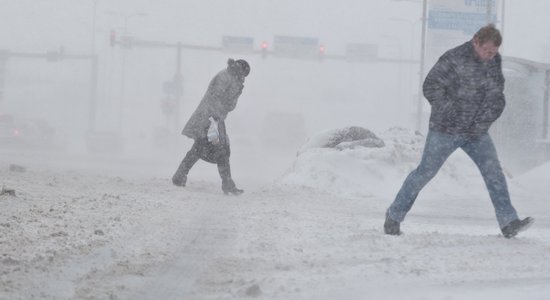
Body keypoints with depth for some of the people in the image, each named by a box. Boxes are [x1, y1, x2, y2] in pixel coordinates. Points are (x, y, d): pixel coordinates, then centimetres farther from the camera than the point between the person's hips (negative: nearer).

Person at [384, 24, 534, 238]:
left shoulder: (494, 61, 2)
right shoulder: (454, 59, -17)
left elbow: (496, 97, 6)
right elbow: (431, 88, -19)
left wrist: (482, 122, -6)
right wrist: (452, 114, -17)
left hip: (476, 132, 5)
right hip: (445, 131, -5)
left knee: (493, 171, -6)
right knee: (425, 172, 0)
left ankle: (508, 223, -7)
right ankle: (394, 216, 13)